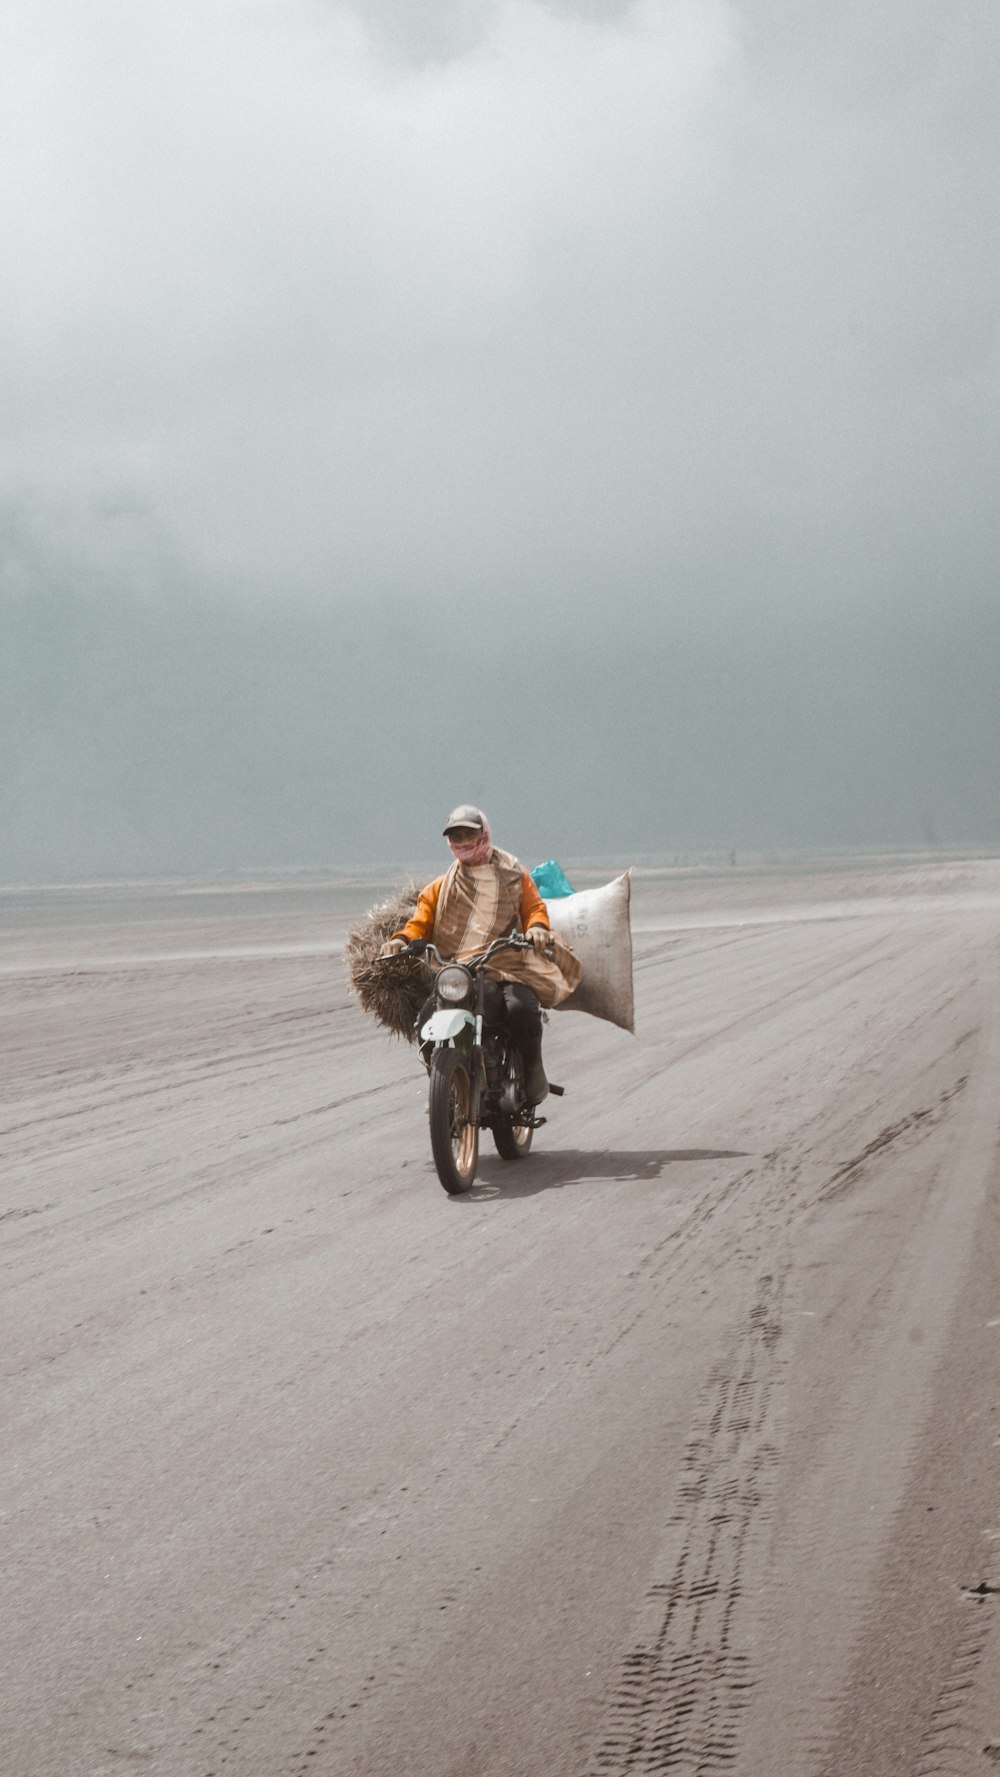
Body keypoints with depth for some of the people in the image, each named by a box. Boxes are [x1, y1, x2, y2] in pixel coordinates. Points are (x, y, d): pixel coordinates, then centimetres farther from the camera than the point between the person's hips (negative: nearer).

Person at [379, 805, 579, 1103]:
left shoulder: (512, 875, 19)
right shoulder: (440, 887, 23)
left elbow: (534, 906, 9)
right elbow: (421, 920, 13)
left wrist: (537, 927, -16)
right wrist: (401, 939, -10)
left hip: (508, 969, -2)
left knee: (521, 1007, -35)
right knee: (428, 1017, -26)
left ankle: (532, 1068, -9)